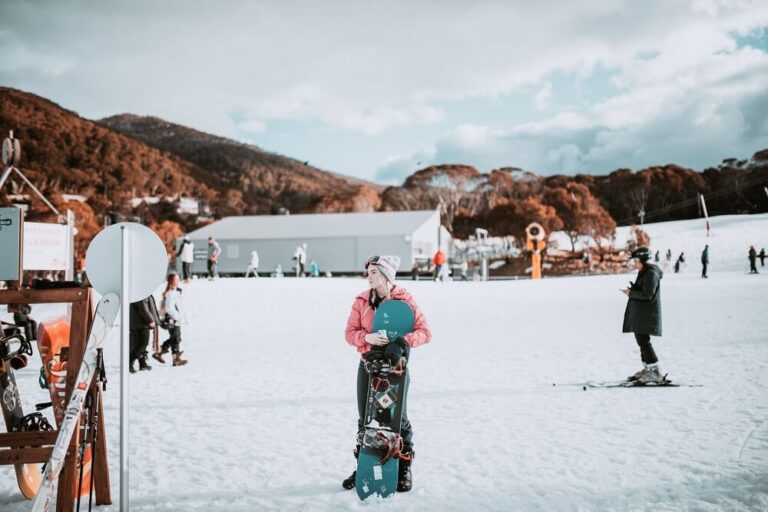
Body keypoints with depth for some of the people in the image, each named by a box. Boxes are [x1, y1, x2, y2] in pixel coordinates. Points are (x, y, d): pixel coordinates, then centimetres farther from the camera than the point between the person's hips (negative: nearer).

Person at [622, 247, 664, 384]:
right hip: (640, 313, 10)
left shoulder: (651, 274, -16)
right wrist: (633, 289, 3)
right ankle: (647, 369, 23)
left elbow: (647, 295, -21)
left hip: (647, 313, -10)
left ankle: (655, 372, -8)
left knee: (644, 341, -11)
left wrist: (631, 293, -12)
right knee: (641, 340, 14)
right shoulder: (644, 272, 15)